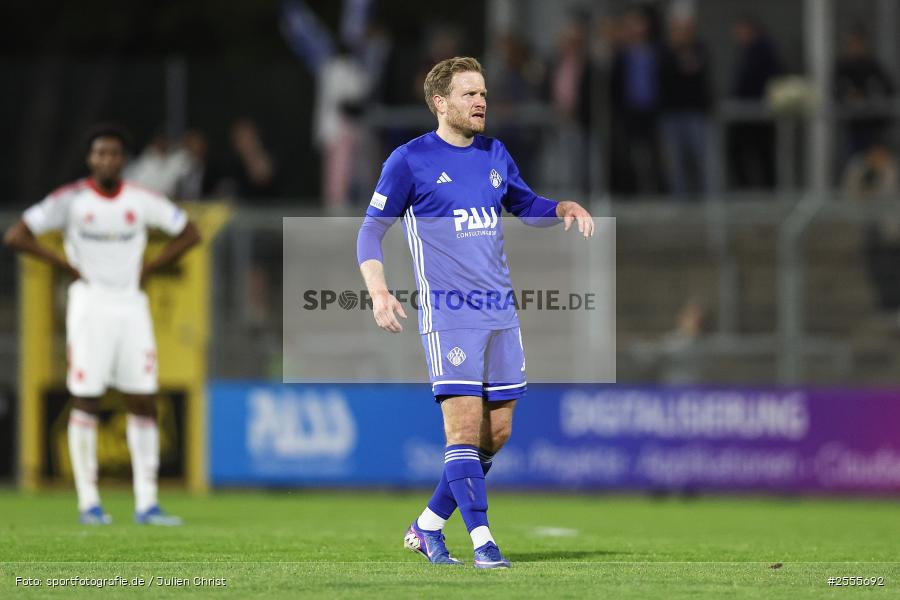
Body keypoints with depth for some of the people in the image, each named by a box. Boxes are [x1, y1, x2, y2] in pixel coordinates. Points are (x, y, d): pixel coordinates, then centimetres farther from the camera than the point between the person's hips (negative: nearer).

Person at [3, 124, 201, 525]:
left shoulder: (141, 201, 4)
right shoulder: (71, 199, -4)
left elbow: (189, 234, 15)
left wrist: (149, 268, 5)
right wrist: (66, 265, -7)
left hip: (132, 307, 3)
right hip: (89, 307, -3)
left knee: (143, 403, -1)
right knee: (85, 402, -4)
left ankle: (146, 503, 2)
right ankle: (88, 503, 2)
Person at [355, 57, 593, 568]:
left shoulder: (495, 155, 12)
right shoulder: (411, 160, -3)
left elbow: (526, 206, 28)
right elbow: (372, 230, 0)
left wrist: (565, 208, 6)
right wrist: (379, 291, -15)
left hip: (500, 310, 6)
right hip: (448, 311, -6)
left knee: (497, 432, 5)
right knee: (465, 425, -14)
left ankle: (428, 526, 18)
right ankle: (482, 540, -12)